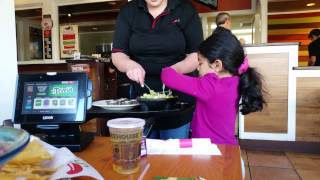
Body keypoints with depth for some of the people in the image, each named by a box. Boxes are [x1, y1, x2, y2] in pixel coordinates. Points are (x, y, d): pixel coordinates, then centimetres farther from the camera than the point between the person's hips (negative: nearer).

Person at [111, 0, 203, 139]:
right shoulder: (128, 12, 3)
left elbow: (197, 54, -4)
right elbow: (117, 54, -2)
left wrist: (177, 68, -24)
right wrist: (130, 65, -24)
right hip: (140, 95, 2)